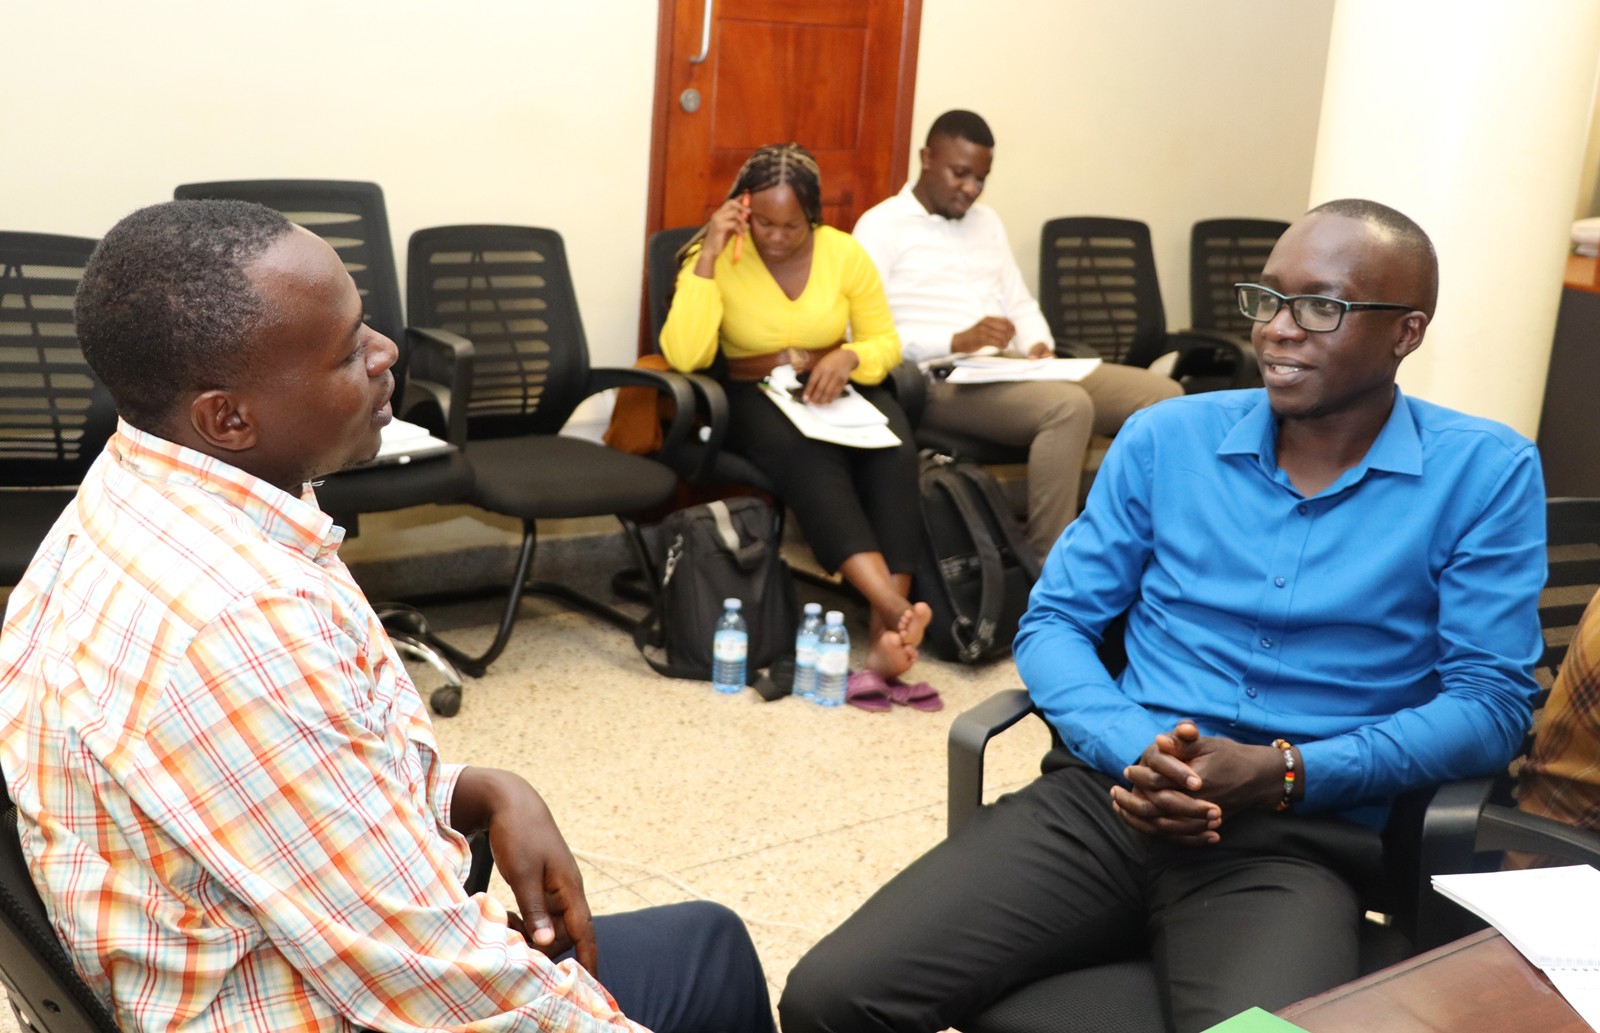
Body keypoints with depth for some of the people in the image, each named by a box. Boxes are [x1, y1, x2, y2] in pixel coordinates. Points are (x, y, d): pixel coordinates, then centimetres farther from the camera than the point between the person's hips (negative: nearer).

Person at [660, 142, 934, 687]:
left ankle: (885, 632, -37)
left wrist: (850, 356, -17)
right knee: (809, 455, -36)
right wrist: (708, 257, -21)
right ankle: (897, 608, -48)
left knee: (894, 444, -31)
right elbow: (684, 356, -18)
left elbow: (887, 344, 7)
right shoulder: (716, 257, -6)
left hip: (837, 392, 3)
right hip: (756, 398, -2)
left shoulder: (845, 253, 1)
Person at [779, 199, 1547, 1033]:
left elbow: (1490, 700, -1)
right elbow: (1053, 623, 9)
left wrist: (1285, 773, -15)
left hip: (1296, 842, -2)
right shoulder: (1166, 438, 10)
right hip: (1106, 797, 3)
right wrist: (1134, 749, -12)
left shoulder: (1485, 474, 3)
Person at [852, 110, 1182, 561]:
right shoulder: (881, 226, -1)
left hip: (1015, 371, 8)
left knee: (1161, 394, -9)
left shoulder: (986, 221, 24)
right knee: (1068, 406, -36)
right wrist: (957, 341, -22)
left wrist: (1039, 345, -1)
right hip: (944, 382, -8)